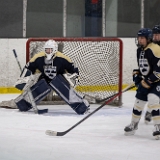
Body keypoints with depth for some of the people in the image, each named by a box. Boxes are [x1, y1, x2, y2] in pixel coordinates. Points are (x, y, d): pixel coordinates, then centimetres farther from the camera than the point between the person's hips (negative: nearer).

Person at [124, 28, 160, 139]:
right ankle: (133, 125, 30)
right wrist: (137, 74, 7)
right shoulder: (140, 50, 8)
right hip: (146, 80, 9)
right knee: (139, 101, 12)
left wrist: (149, 81, -25)